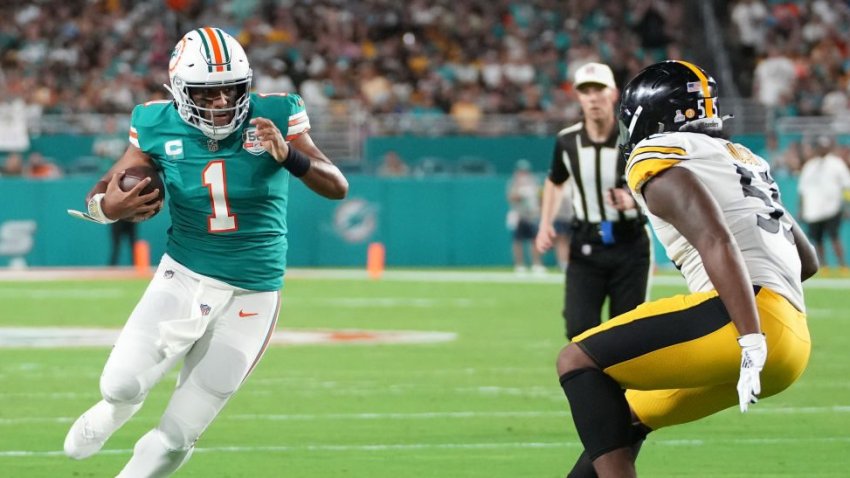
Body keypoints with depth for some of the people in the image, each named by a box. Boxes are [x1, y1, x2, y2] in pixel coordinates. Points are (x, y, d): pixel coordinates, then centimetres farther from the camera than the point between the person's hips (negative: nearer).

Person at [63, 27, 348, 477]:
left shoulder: (273, 118, -12)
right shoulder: (160, 127, -8)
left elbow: (338, 187, -14)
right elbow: (104, 190, 0)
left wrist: (288, 156, -33)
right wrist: (108, 206, -25)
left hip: (251, 297, -1)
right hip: (185, 278, 1)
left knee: (176, 436, 1)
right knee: (123, 385, -18)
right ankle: (114, 409, 20)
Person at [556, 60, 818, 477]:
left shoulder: (658, 161, 1)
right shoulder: (742, 160, 28)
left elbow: (717, 244, -16)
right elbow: (807, 261, 31)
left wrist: (752, 341, -24)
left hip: (746, 321, -9)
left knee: (579, 362, -6)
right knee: (621, 413, 21)